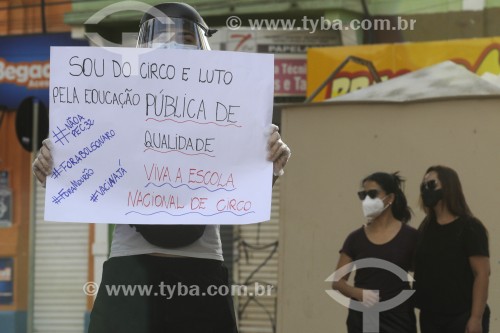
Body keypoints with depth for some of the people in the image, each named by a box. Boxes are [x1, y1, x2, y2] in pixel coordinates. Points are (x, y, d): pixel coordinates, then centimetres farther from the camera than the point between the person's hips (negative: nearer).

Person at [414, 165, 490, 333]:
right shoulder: (425, 228, 11)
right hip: (430, 317, 7)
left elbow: (482, 273, -12)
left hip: (462, 318, -7)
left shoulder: (469, 227, -8)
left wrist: (476, 317, -18)